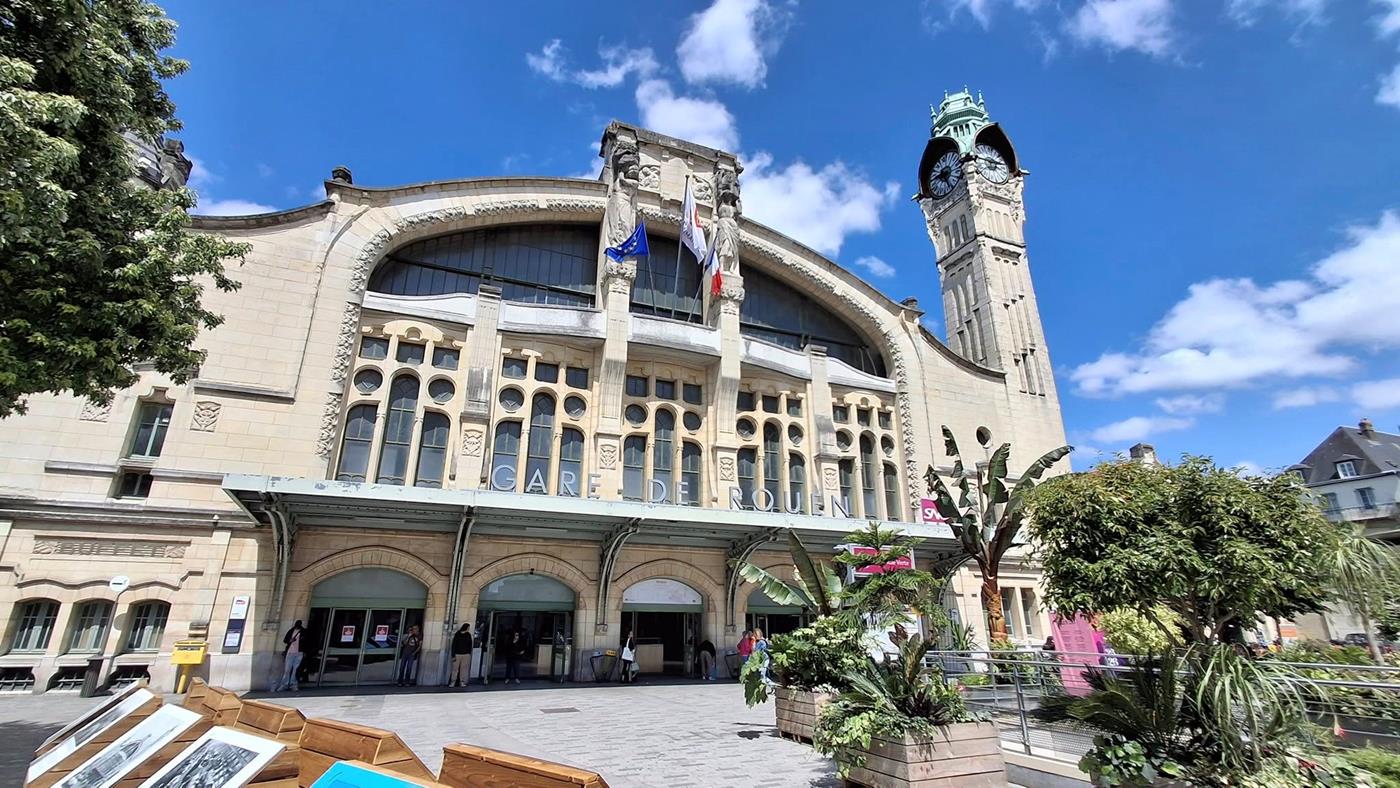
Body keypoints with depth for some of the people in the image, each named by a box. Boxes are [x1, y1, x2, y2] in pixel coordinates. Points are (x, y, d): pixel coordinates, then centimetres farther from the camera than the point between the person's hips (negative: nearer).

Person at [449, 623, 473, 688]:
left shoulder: (468, 635, 7)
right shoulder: (457, 635, -1)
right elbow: (453, 645, -2)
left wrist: (469, 653, 3)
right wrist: (453, 655, -7)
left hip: (466, 654, 2)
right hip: (457, 654, -2)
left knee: (464, 668, -2)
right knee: (455, 668, -1)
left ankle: (462, 682, 4)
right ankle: (452, 682, 7)